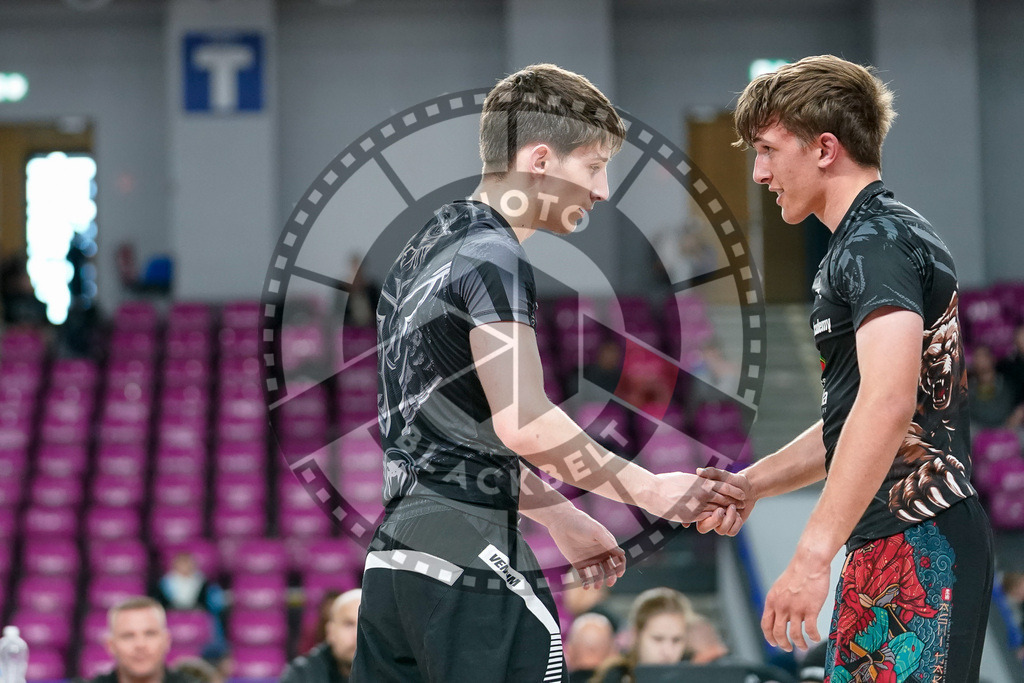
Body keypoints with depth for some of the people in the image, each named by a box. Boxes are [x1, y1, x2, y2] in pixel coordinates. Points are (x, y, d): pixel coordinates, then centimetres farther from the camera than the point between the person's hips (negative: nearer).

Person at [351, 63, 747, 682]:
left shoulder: (426, 251, 20)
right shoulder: (494, 258, -10)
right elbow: (523, 422, -19)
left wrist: (560, 518, 28)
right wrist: (651, 490, -9)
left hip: (393, 557, 9)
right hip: (470, 562, -9)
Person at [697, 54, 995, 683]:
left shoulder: (876, 241, -12)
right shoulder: (863, 242, 22)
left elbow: (889, 402, -26)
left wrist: (813, 555, -29)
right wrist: (753, 483, 17)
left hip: (915, 548, -11)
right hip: (883, 545, 11)